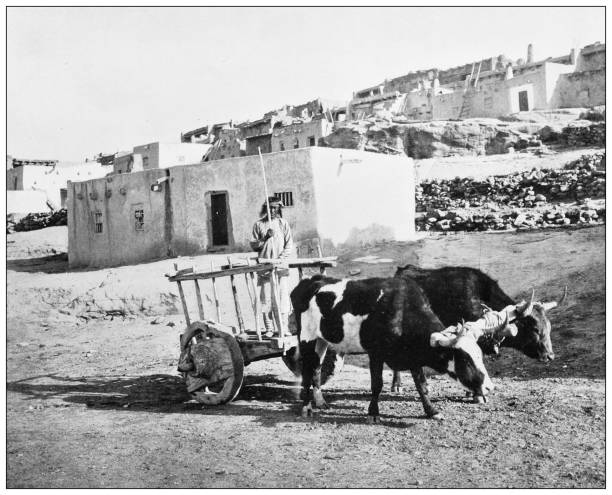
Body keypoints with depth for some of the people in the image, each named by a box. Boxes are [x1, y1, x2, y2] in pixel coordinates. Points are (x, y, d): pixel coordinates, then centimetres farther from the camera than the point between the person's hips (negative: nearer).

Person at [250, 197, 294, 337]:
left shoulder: (283, 224, 10)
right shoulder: (259, 225, 10)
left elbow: (289, 246, 5)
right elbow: (253, 246, 8)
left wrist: (280, 258, -9)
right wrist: (265, 238, -8)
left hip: (281, 266, 0)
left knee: (282, 297, -5)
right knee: (266, 298, -2)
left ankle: (284, 328, -1)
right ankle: (269, 329, 2)